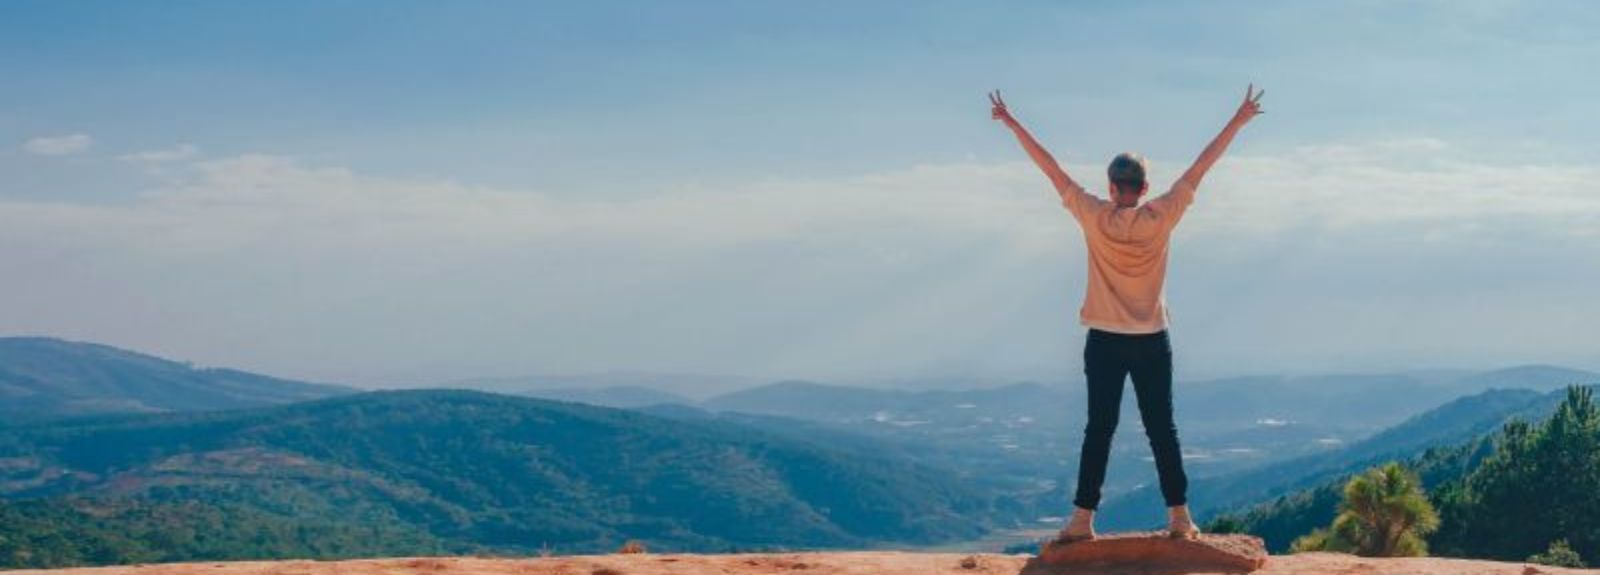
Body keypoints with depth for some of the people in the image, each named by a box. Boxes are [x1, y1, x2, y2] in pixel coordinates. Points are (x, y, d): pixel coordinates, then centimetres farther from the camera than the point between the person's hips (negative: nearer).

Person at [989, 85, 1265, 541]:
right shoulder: (1161, 217, -7)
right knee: (1161, 429, 6)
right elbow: (1201, 168, -1)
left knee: (1099, 429, 2)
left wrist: (1011, 123, 2)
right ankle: (1180, 516, 7)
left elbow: (1050, 169, -4)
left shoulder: (1094, 218, -8)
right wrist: (1239, 121, 5)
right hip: (1152, 341, 1)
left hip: (1104, 341, 0)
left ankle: (1083, 519, 0)